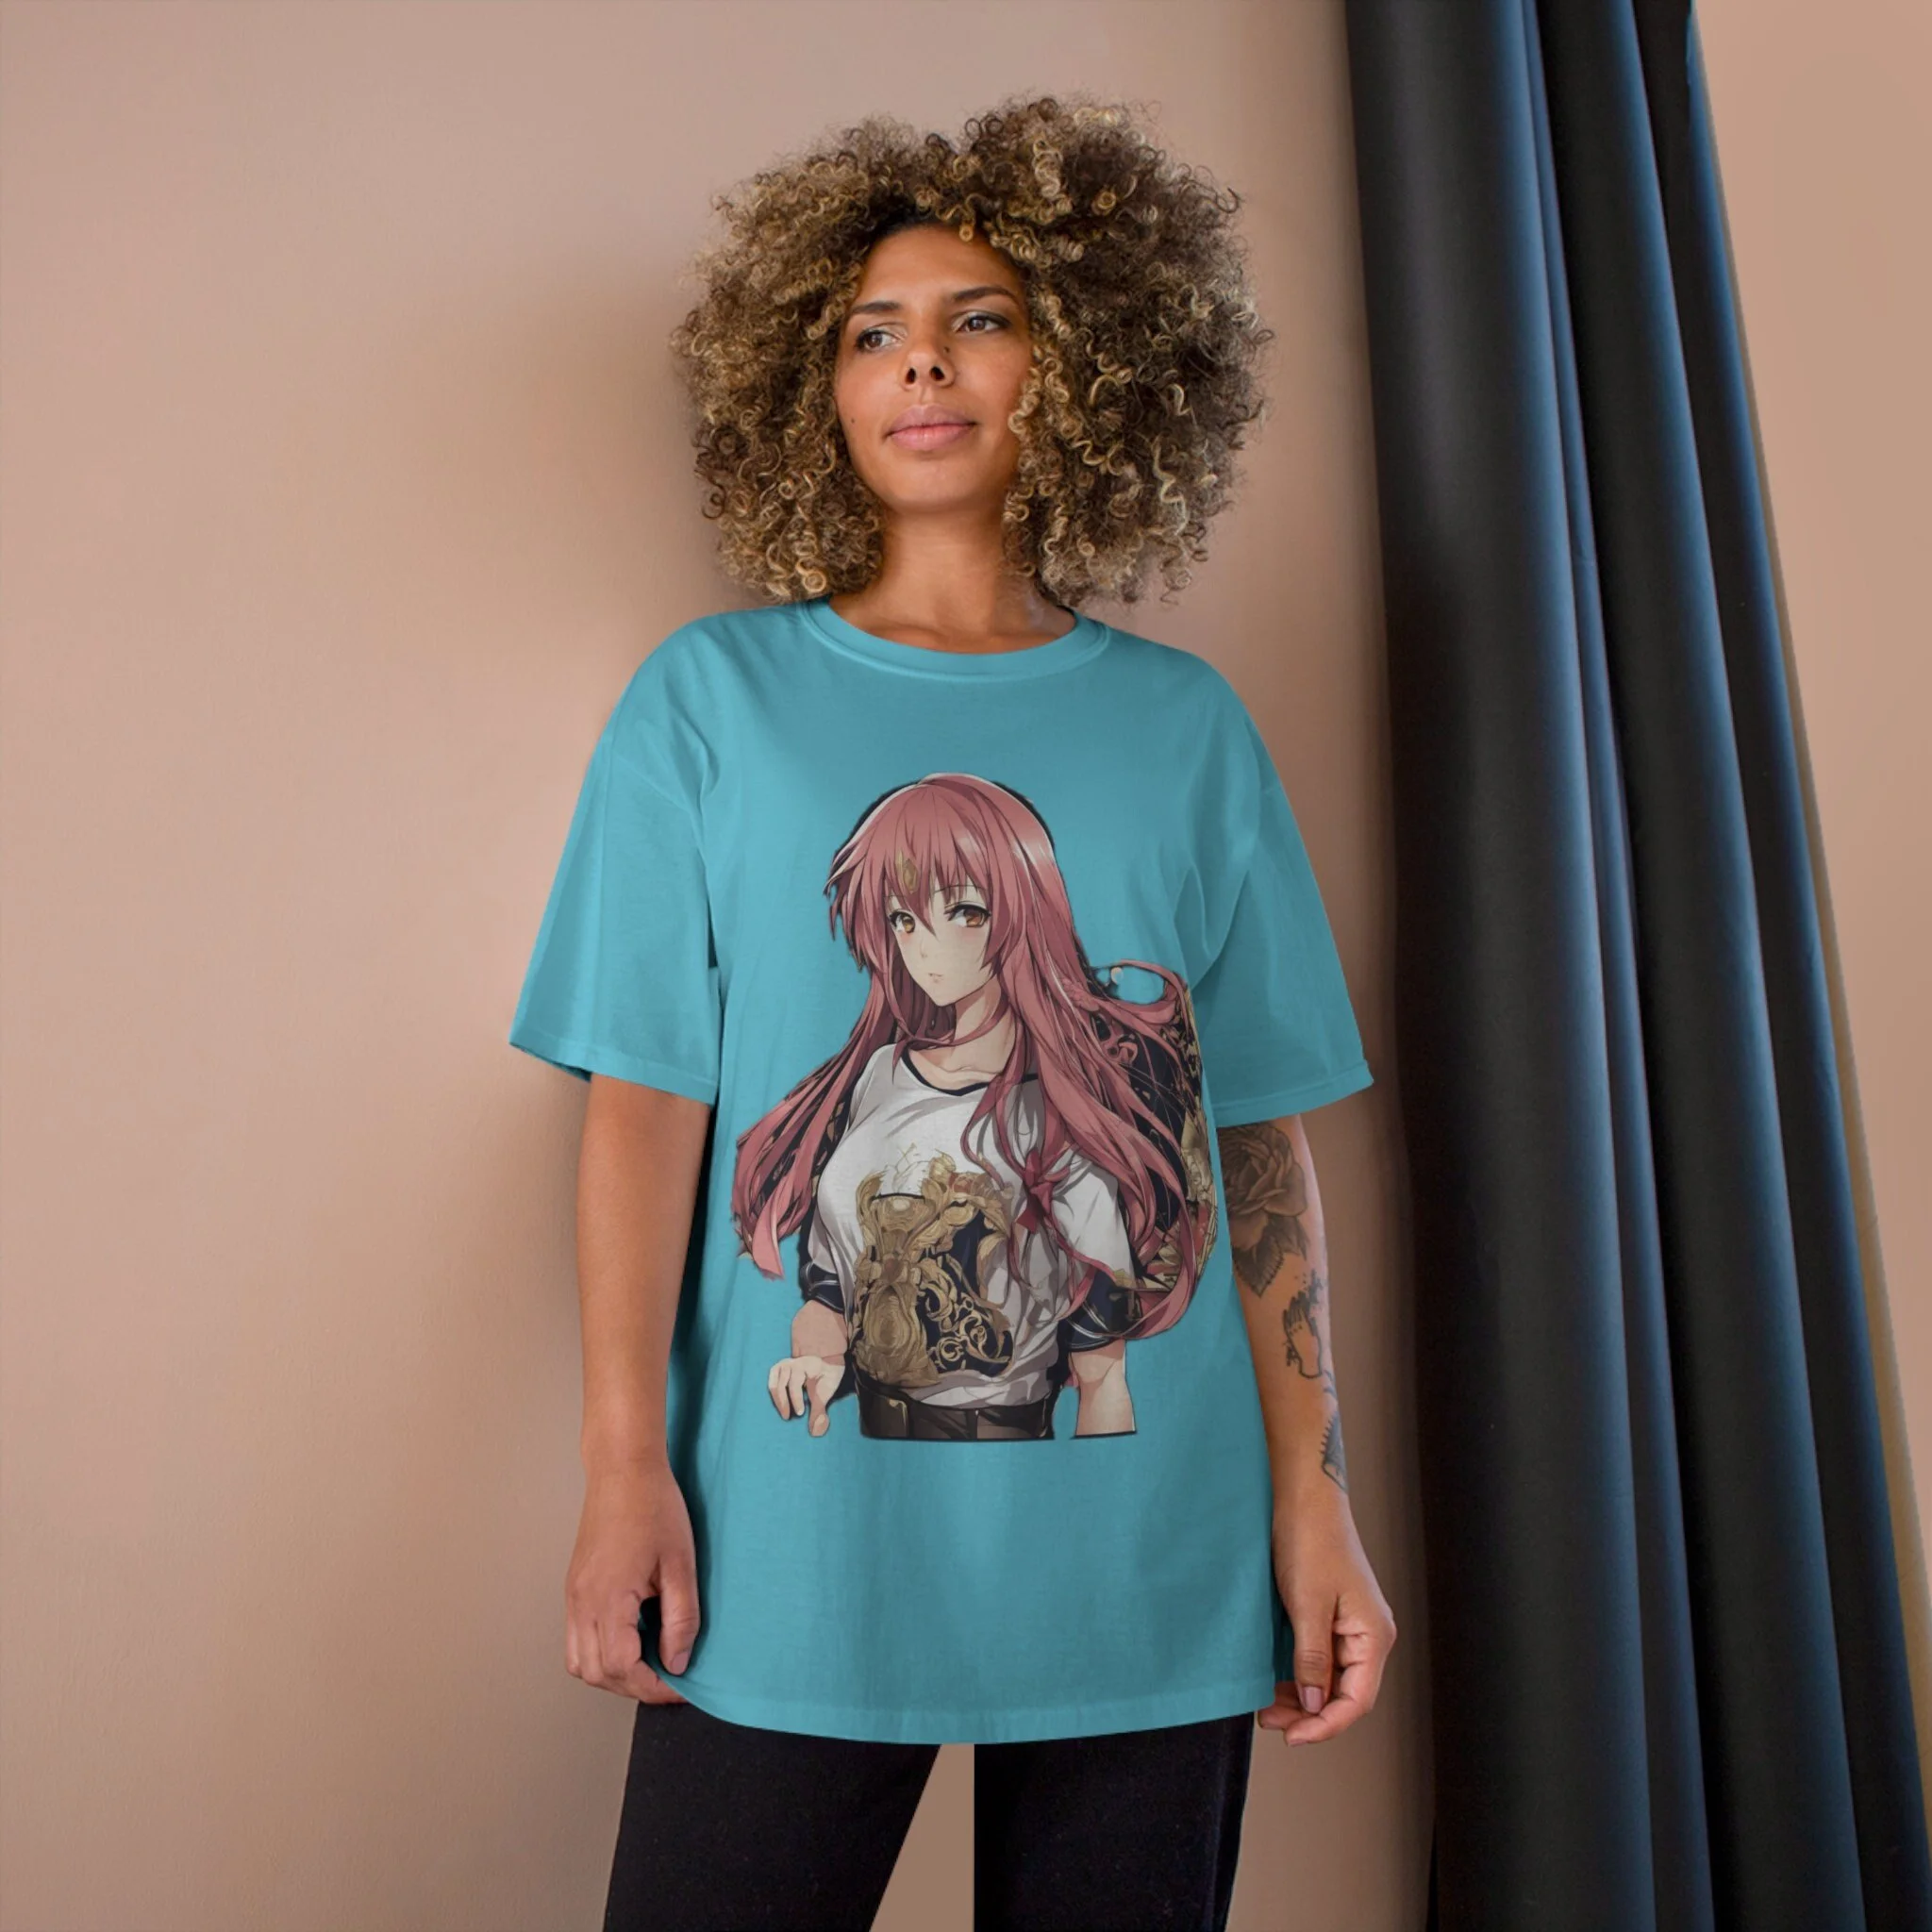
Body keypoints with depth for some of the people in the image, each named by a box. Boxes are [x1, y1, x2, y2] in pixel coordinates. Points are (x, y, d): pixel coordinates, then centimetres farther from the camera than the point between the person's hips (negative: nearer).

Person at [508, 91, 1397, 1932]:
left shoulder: (1189, 726, 5)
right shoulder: (712, 694, 1)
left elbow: (1259, 1140, 4)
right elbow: (645, 1097, -2)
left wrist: (1315, 1503, 1)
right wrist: (625, 1470, -7)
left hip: (1151, 1562, 2)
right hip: (790, 1557, -1)